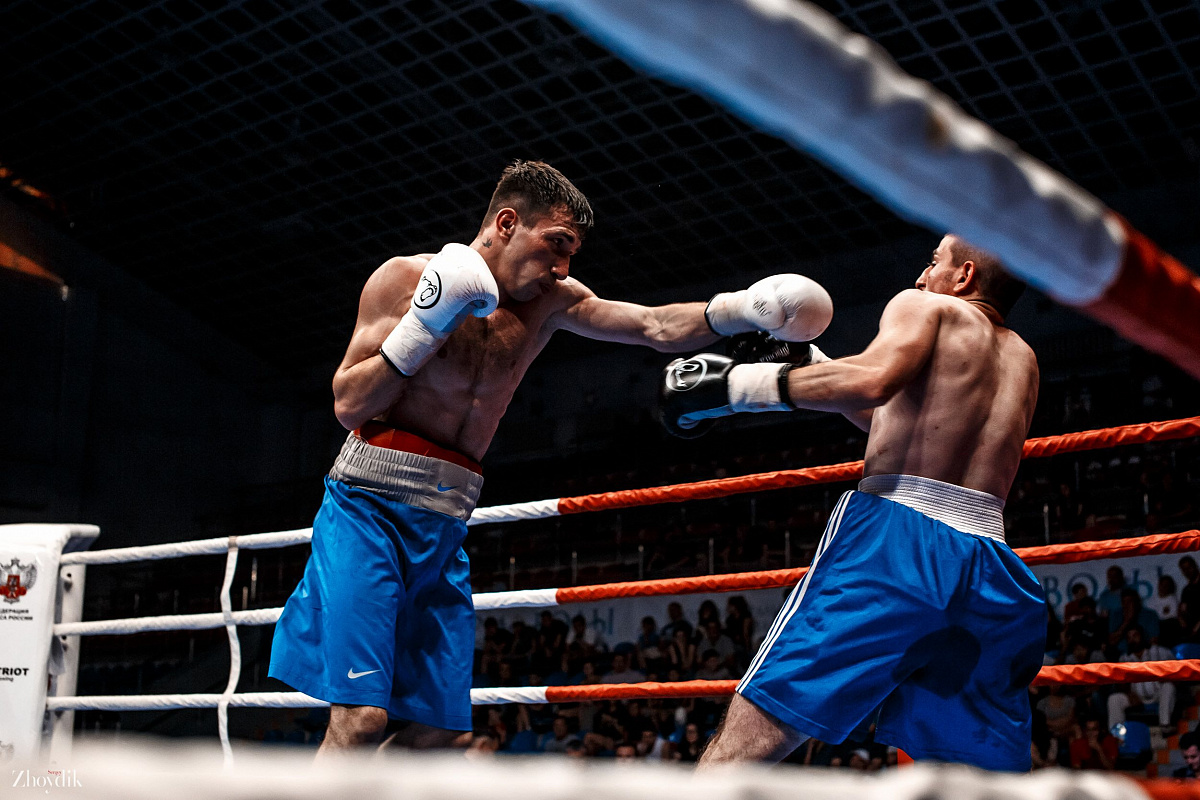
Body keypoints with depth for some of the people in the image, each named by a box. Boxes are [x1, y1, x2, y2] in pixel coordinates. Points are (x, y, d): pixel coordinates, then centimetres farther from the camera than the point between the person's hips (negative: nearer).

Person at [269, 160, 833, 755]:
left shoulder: (548, 303, 9)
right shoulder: (404, 277, -4)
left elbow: (658, 328, 3)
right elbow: (348, 406, -7)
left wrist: (742, 308, -13)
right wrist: (426, 325, -17)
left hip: (445, 527, 6)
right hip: (370, 504, -6)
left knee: (440, 732, 5)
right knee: (360, 718, -16)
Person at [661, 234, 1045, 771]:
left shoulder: (925, 307, 9)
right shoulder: (1022, 360, 28)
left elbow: (873, 380, -14)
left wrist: (739, 384, -8)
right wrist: (810, 362, 37)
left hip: (898, 540, -6)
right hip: (989, 562, 7)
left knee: (742, 747, -10)